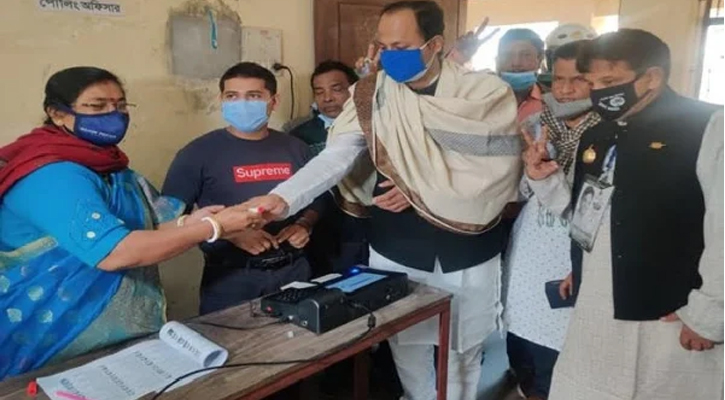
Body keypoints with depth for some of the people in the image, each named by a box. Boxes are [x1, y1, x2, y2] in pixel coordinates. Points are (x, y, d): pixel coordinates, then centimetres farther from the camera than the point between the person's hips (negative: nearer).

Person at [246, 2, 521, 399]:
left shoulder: (484, 92, -8)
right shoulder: (371, 95, -4)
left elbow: (499, 169, -12)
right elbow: (335, 156, -15)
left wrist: (423, 192, -17)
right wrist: (283, 198, -31)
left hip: (467, 251, -1)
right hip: (396, 251, 1)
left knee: (462, 351, 17)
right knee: (407, 348, 16)